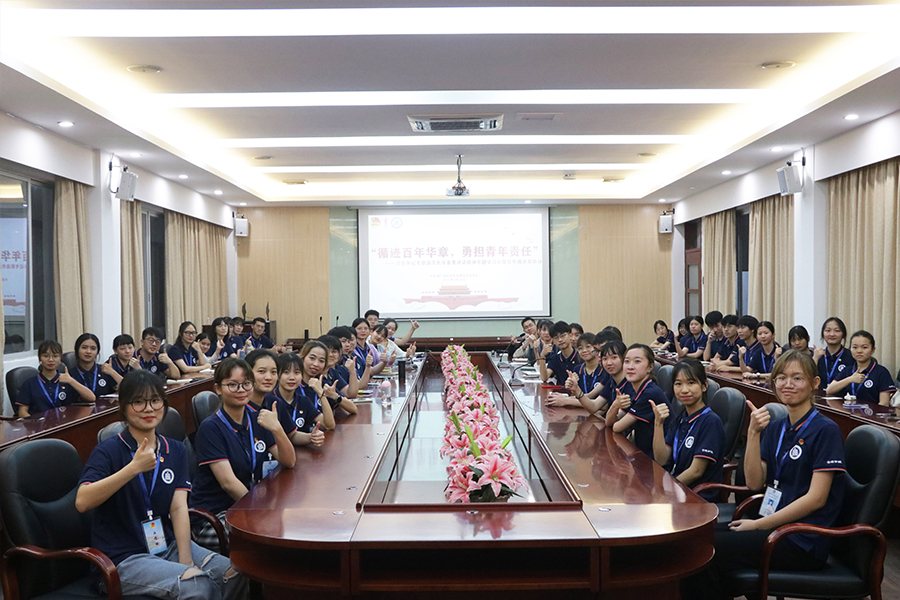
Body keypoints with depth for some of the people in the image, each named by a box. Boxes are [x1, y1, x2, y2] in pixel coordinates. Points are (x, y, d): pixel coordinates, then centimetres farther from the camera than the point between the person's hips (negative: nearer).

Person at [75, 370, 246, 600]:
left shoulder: (176, 451, 8)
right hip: (123, 558, -5)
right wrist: (134, 467, -35)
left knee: (236, 572, -13)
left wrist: (186, 561, -14)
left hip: (168, 545, 6)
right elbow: (82, 502, -26)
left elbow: (179, 507, -2)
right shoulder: (108, 451, -8)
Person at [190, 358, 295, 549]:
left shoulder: (257, 420, 7)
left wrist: (277, 429, -16)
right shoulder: (210, 428, -11)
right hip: (212, 517, -6)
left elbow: (289, 462, 0)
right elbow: (228, 482, -19)